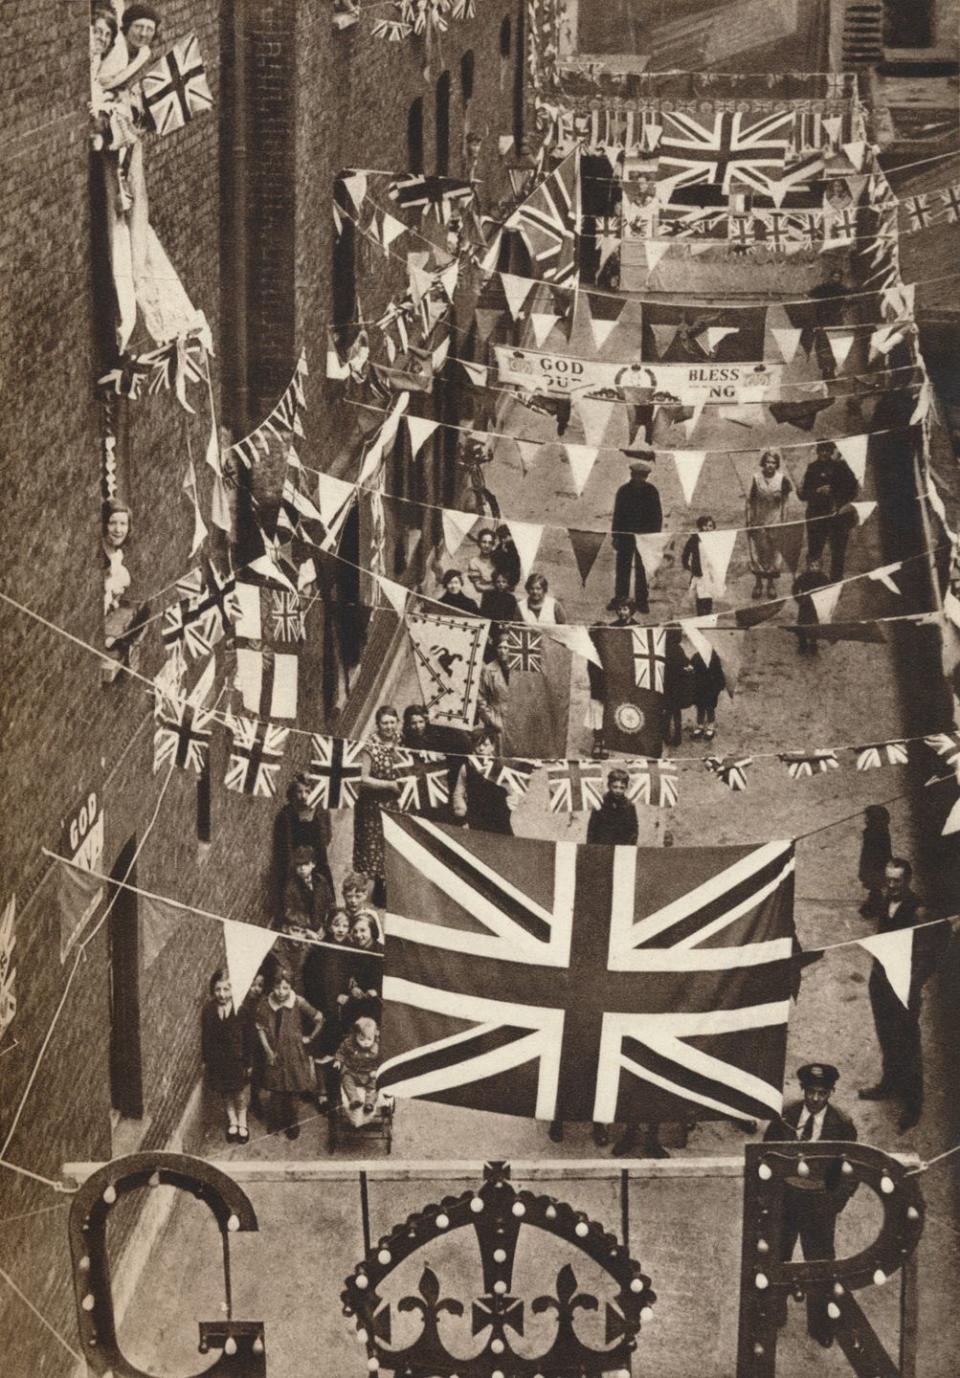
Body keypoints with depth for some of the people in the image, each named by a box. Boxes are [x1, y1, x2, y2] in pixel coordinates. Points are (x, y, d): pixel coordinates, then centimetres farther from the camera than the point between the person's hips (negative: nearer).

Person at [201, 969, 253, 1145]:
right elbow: (205, 1038, -2)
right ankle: (232, 1122, 42)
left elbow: (249, 1039, -12)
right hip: (218, 1061, 2)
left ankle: (242, 1122, 40)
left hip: (238, 1060, -2)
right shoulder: (208, 1011, -13)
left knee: (241, 1092, 17)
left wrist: (249, 1063, -8)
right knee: (225, 1093, 20)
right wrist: (205, 1060, 2)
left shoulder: (241, 1011, -20)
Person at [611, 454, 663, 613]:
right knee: (623, 569, 4)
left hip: (645, 536, -1)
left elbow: (657, 516, 2)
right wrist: (616, 536, 0)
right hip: (625, 536, 1)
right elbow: (617, 515, 3)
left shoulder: (651, 492, -1)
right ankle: (620, 599, 10)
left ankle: (642, 601, 9)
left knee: (642, 570, 4)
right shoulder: (623, 491, 2)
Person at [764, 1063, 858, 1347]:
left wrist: (835, 1203, -11)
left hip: (819, 1203, -2)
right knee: (775, 1259, 16)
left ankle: (820, 1325, 25)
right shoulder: (784, 1116, -8)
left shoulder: (842, 1125, -12)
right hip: (783, 1197, 2)